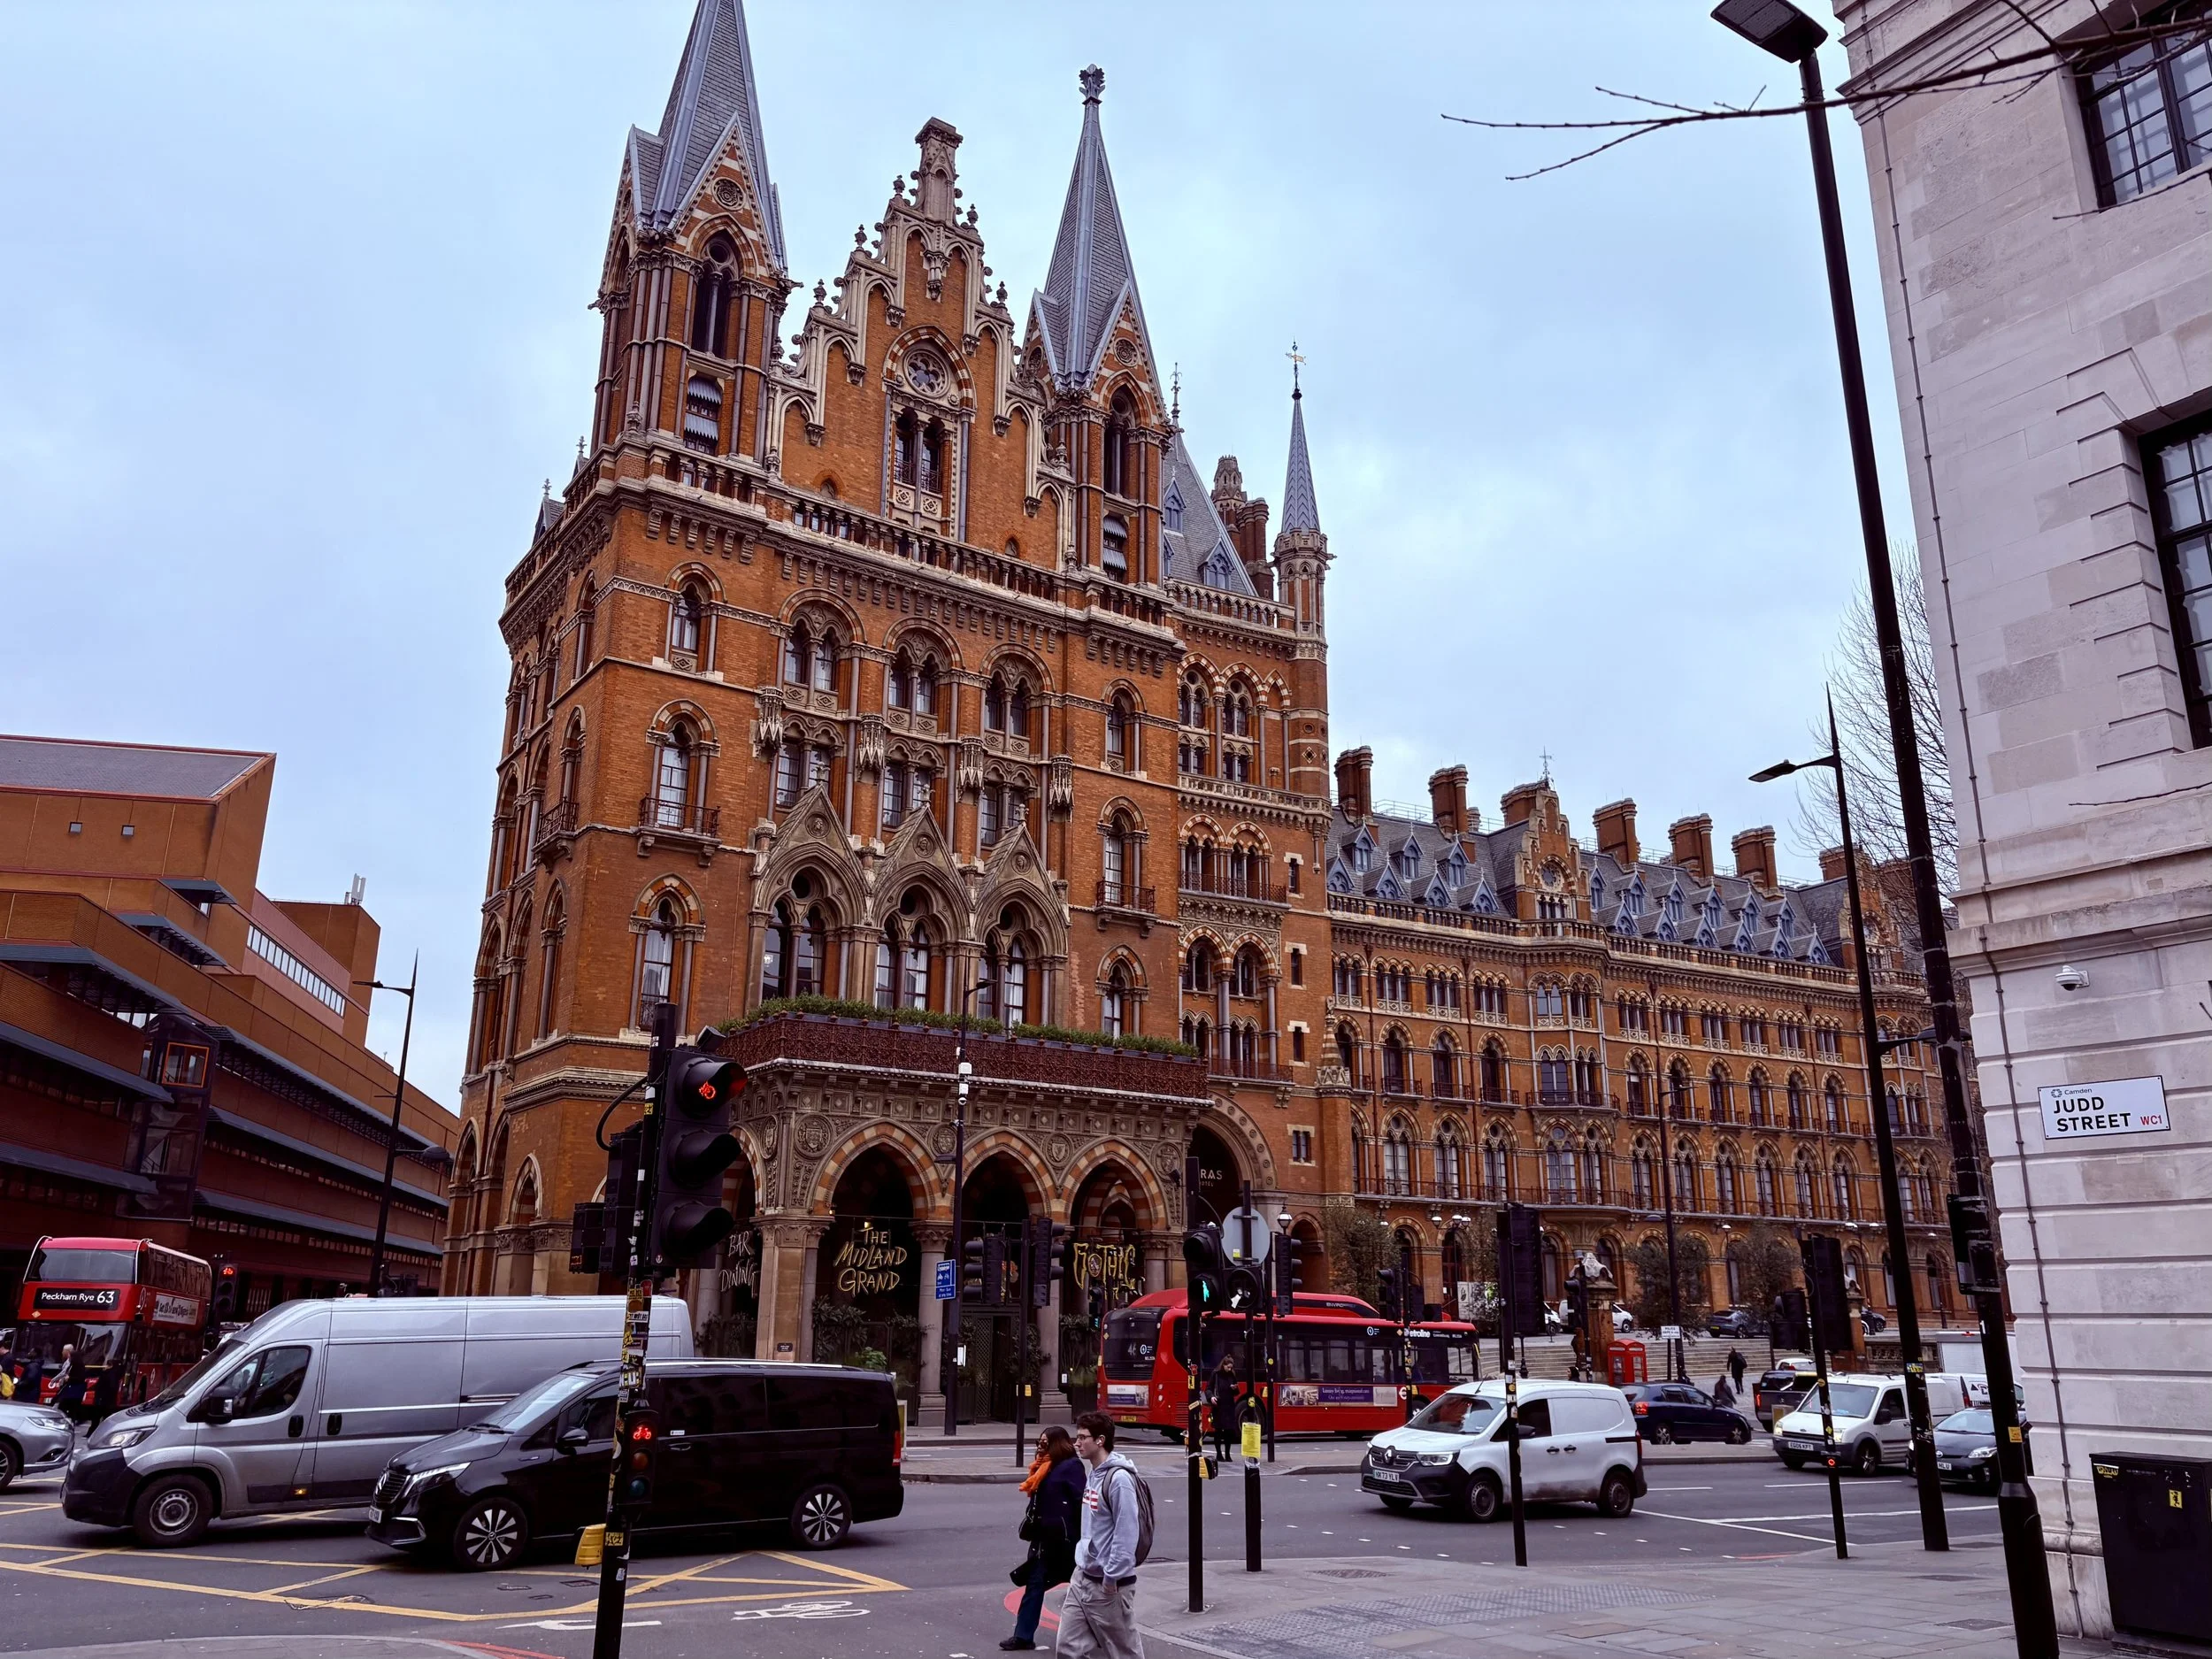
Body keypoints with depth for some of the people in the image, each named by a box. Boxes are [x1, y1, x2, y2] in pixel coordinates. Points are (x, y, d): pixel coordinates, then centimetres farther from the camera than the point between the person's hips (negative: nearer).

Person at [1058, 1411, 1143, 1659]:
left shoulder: (1118, 1478, -20)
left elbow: (1126, 1533, -23)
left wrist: (1112, 1577, -20)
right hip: (1082, 1578, 9)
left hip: (1109, 1585, -9)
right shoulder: (1093, 1473, 10)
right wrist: (1084, 1564, 14)